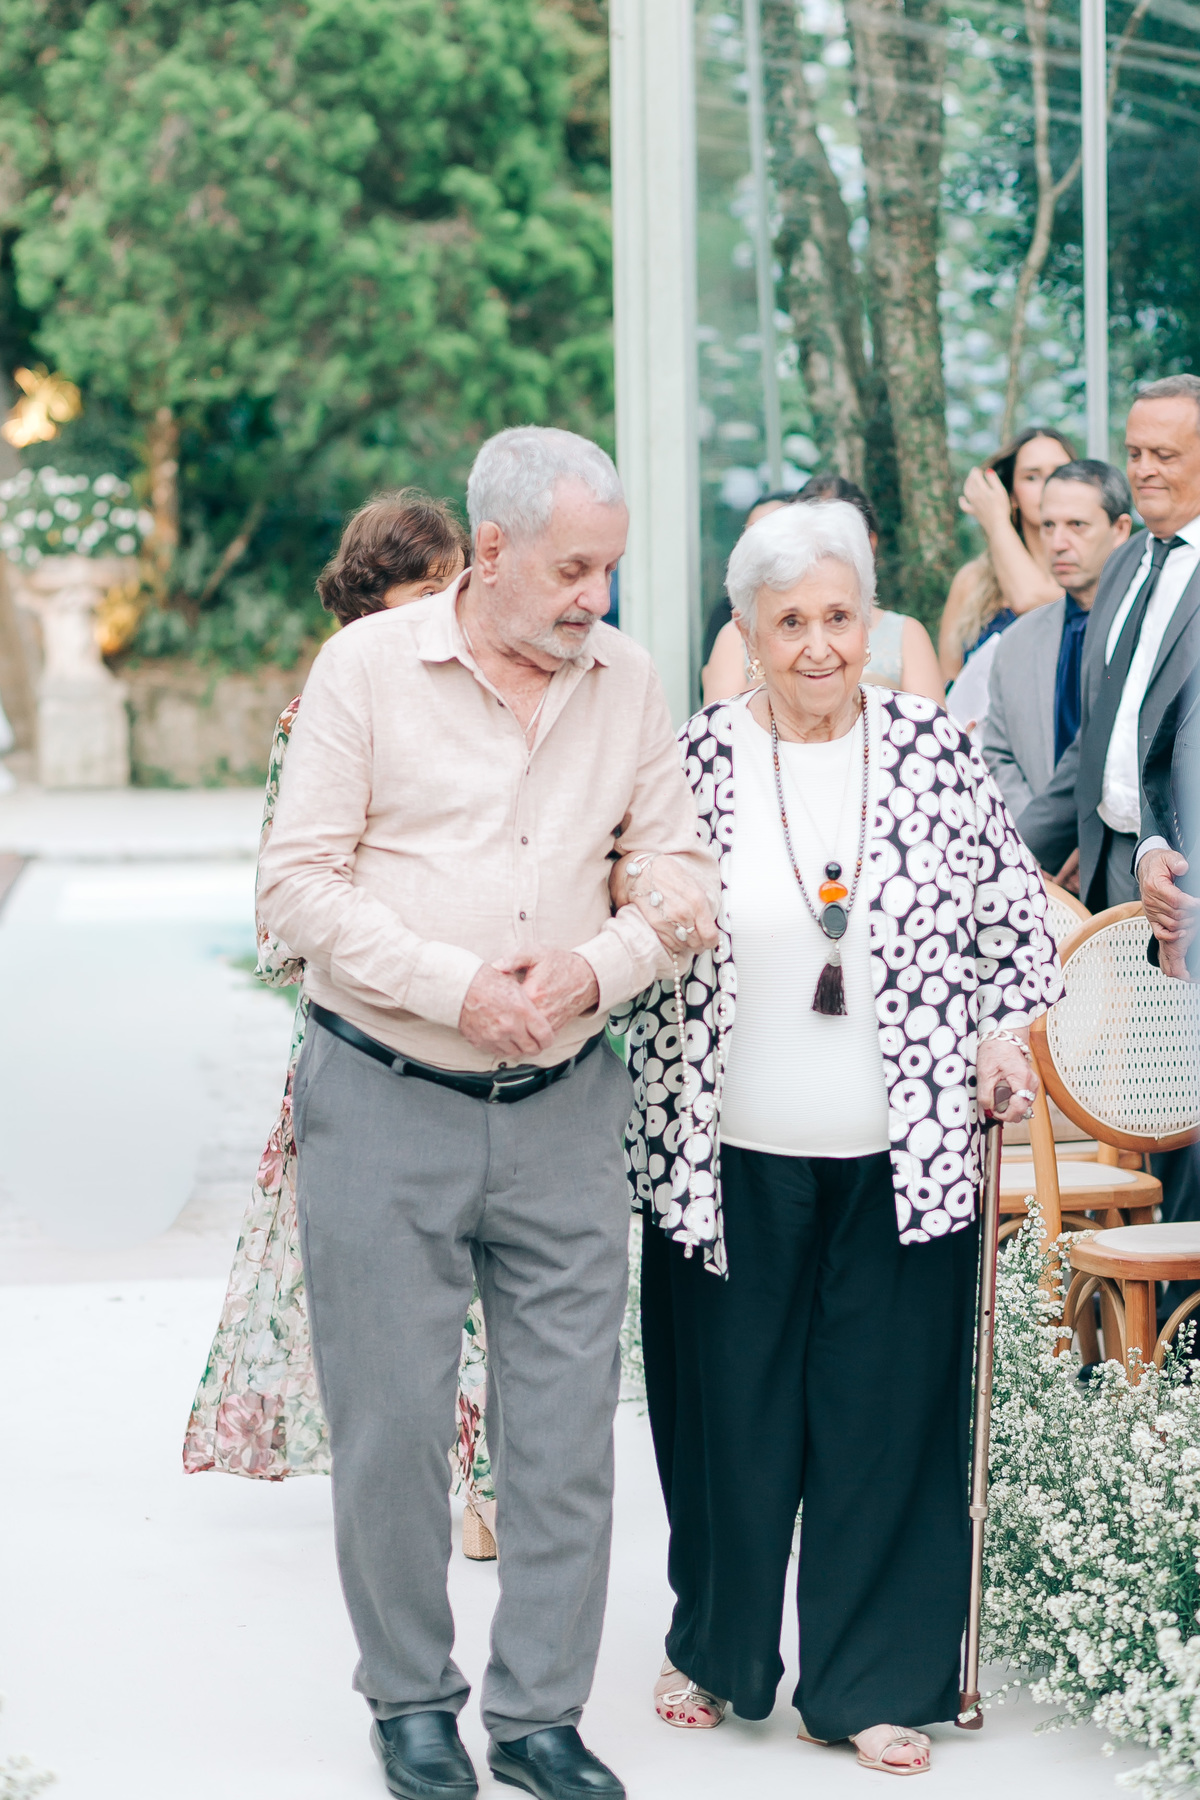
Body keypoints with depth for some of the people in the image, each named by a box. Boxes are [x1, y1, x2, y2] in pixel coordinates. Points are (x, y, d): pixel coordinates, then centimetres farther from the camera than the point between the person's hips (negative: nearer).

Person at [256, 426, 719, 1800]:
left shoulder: (626, 683, 6)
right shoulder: (367, 666, -5)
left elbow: (682, 875, 8)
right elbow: (297, 883, -7)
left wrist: (595, 968, -12)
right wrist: (458, 985, -16)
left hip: (562, 1109, 3)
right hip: (385, 1103, -3)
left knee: (567, 1420, 4)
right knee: (391, 1418, 3)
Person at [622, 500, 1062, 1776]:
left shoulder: (936, 750, 2)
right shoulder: (696, 760, -1)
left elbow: (1012, 910, 10)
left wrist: (1004, 1032, 0)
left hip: (903, 1156, 0)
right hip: (729, 1157, 0)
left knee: (889, 1415, 4)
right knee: (728, 1412, 9)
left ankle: (873, 1681, 18)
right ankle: (718, 1649, 30)